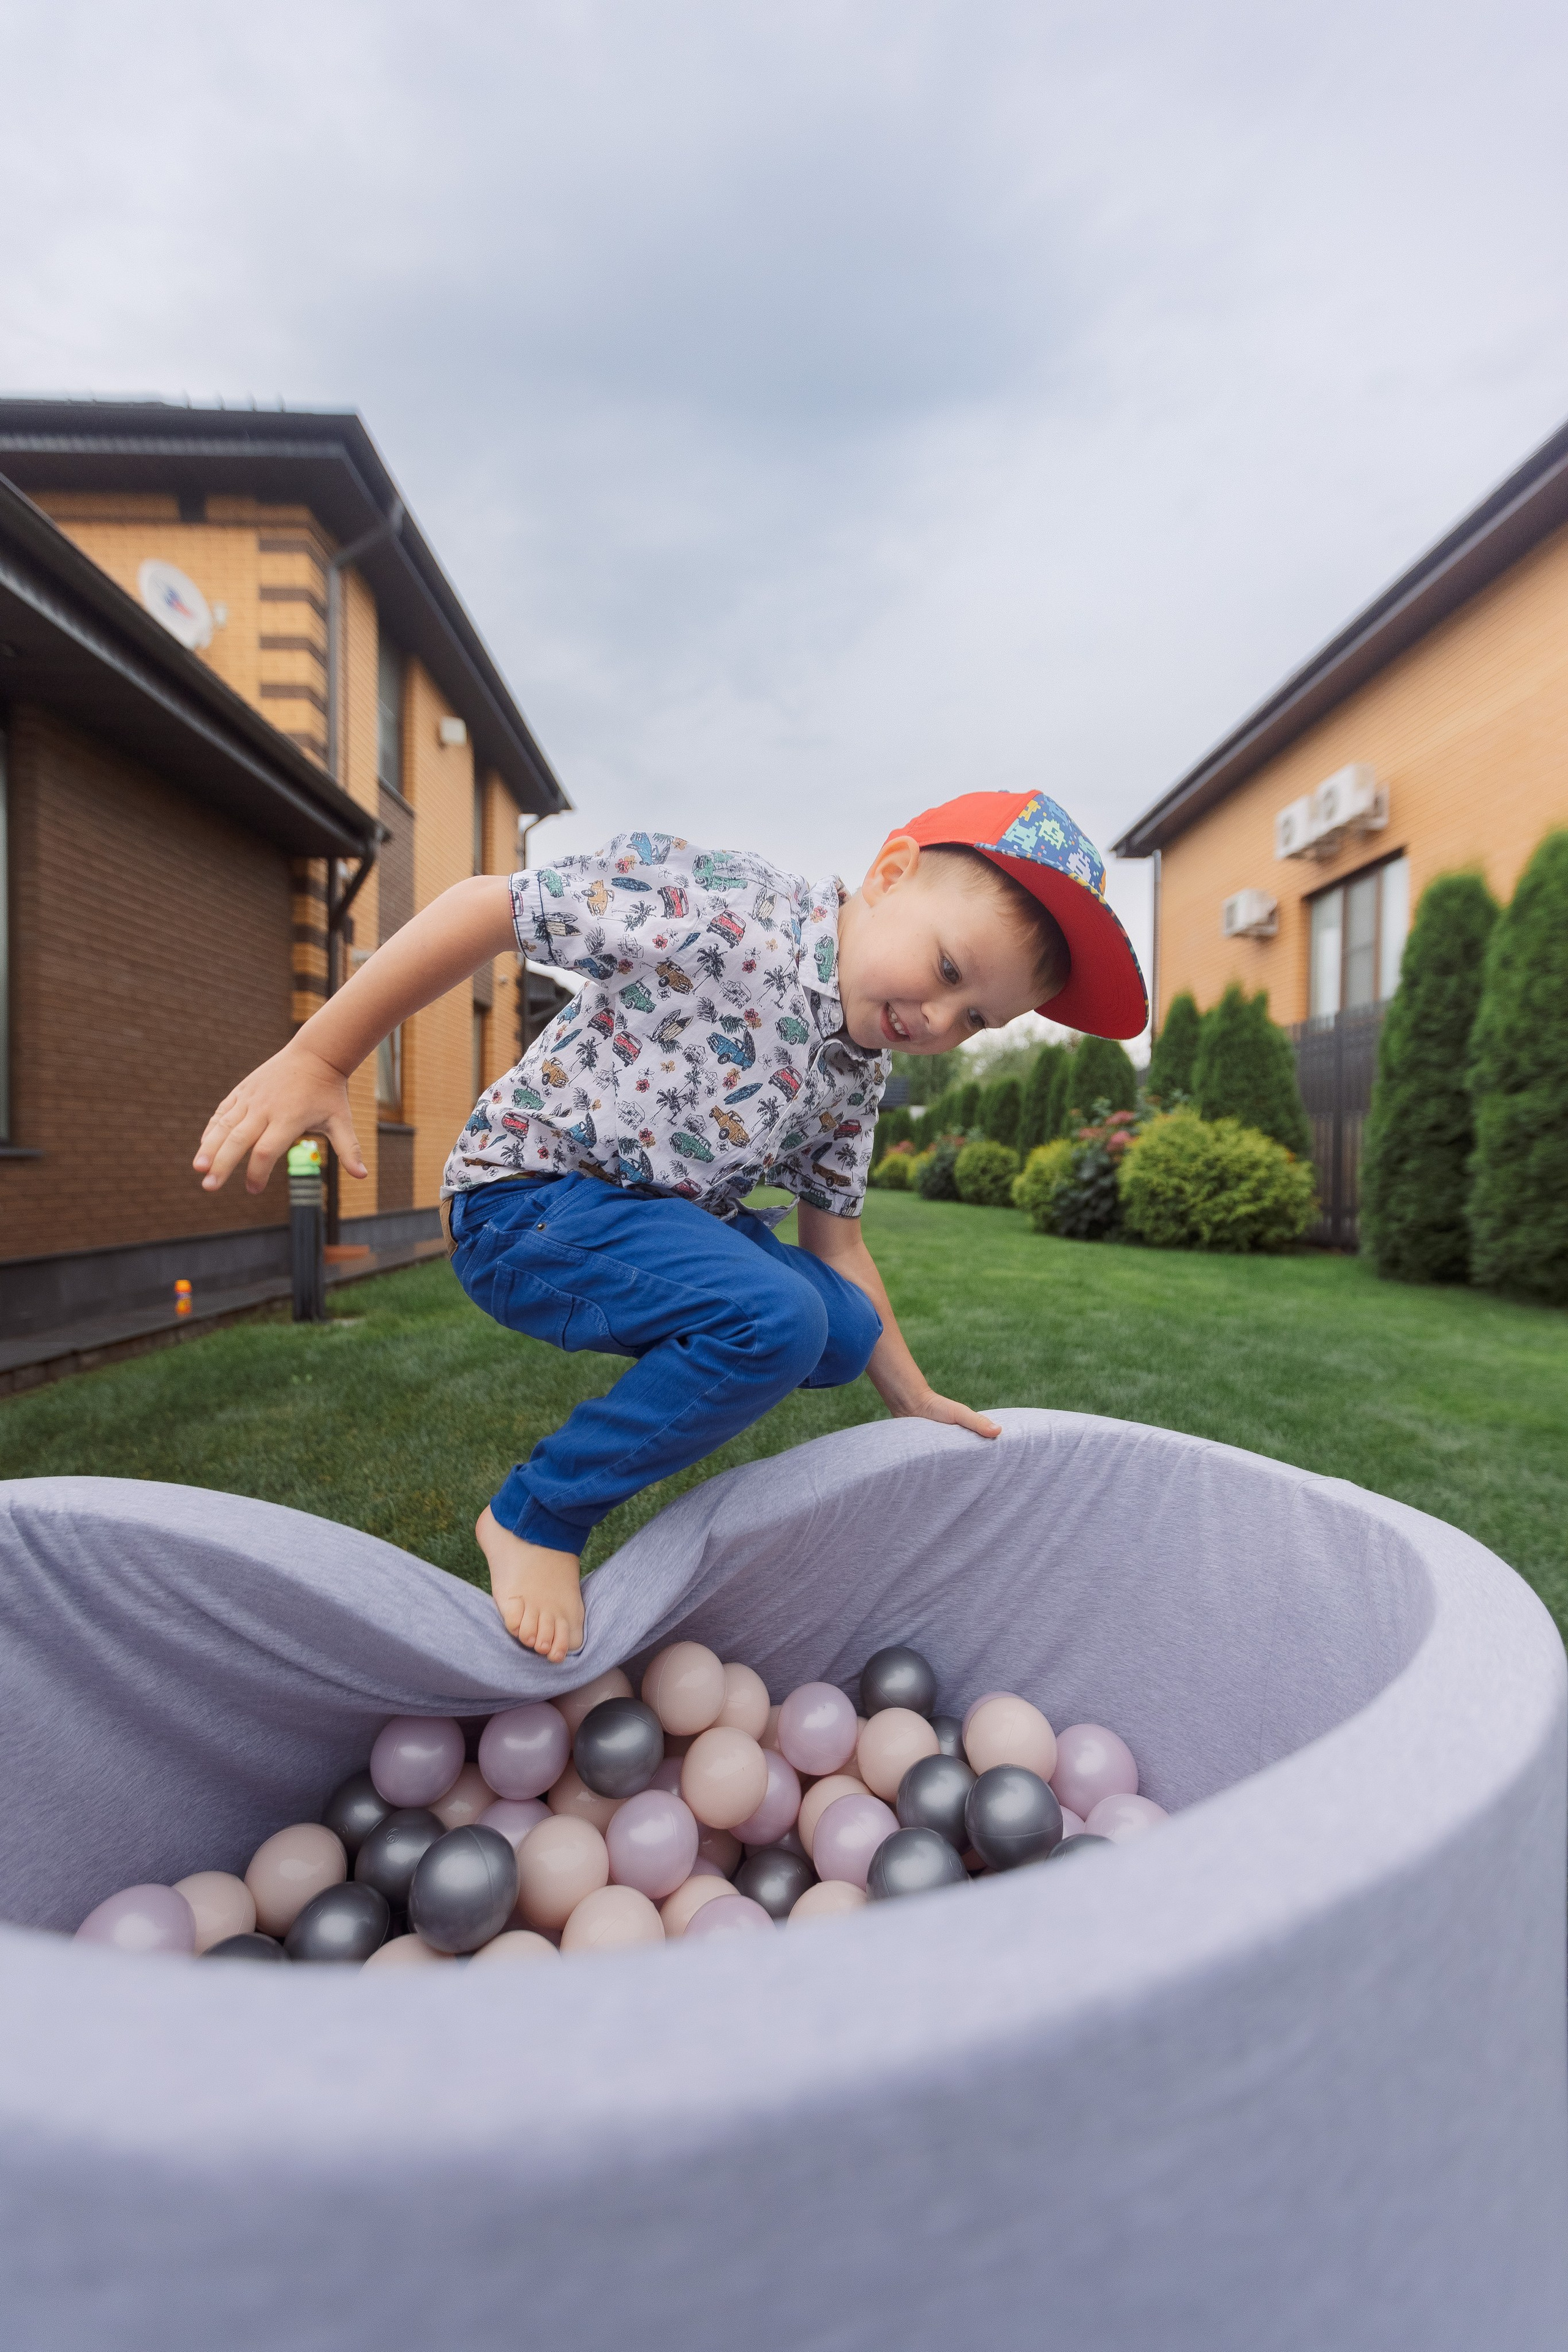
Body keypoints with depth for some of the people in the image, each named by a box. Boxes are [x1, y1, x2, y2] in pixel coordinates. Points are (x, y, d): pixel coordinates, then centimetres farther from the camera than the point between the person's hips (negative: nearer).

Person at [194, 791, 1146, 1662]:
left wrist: (913, 1396, 11)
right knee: (774, 1321, -27)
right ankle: (537, 1515, -8)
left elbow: (836, 1242, 9)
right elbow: (487, 907, -20)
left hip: (675, 1218, 8)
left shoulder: (858, 1077, 1)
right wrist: (315, 1061, -20)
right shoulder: (724, 907, -23)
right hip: (527, 1203, -7)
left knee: (846, 1332, 3)